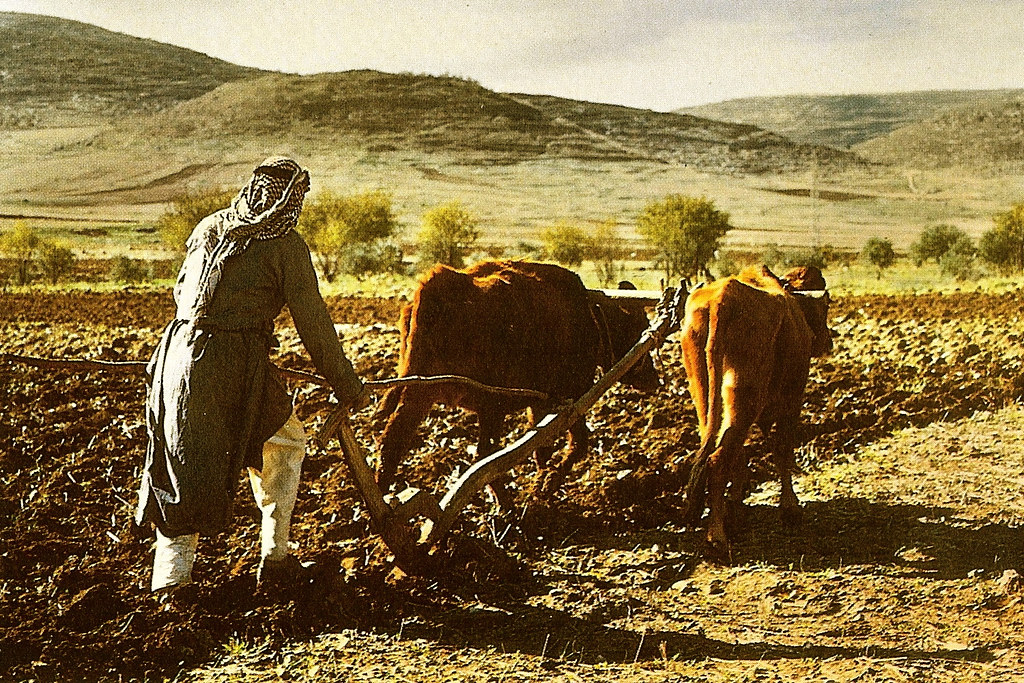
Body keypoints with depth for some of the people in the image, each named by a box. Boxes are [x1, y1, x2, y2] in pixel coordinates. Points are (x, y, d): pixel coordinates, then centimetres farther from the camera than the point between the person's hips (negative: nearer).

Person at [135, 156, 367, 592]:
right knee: (286, 443, 19)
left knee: (182, 470, 15)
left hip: (179, 352, 5)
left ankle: (168, 581, 12)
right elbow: (313, 323, -3)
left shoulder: (209, 227, 13)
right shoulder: (286, 245, -4)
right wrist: (346, 385, 6)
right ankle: (274, 556, 20)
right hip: (236, 367, -5)